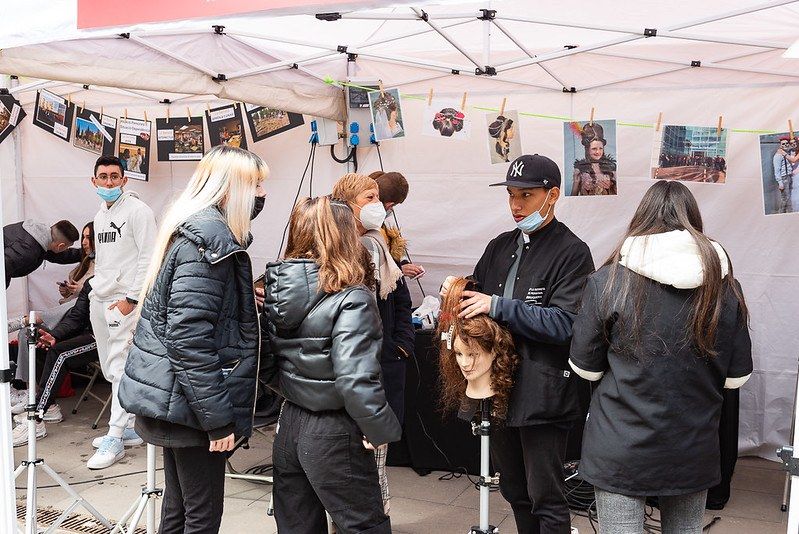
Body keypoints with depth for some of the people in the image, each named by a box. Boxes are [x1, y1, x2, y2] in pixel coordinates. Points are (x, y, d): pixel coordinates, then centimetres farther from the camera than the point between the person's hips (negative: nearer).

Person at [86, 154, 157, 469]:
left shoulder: (137, 211, -7)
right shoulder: (100, 216, 19)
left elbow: (149, 257, -13)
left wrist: (131, 298, -17)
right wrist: (96, 290, 16)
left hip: (124, 300, -9)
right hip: (99, 299, 9)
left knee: (121, 367, -10)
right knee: (110, 368, 11)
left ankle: (115, 438, -6)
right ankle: (130, 426, 21)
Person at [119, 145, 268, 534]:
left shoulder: (191, 229, 12)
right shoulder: (207, 238, -18)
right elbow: (189, 337, -24)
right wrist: (218, 418, -22)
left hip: (174, 398, 10)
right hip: (192, 401, -10)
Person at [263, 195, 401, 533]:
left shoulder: (279, 287, -1)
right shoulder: (351, 299, -20)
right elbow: (356, 381, -28)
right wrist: (382, 430, -14)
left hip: (289, 426, 7)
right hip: (332, 435, -7)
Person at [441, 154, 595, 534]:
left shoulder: (572, 252, -9)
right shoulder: (500, 246, 12)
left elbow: (563, 323, -19)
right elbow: (477, 302, 17)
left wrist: (498, 306, -21)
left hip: (542, 394, -7)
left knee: (545, 499, 5)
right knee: (514, 491, 21)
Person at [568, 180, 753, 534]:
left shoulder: (608, 280, -11)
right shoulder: (725, 285, -4)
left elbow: (585, 367, -4)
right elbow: (737, 376, 3)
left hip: (621, 451, -3)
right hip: (695, 450, 3)